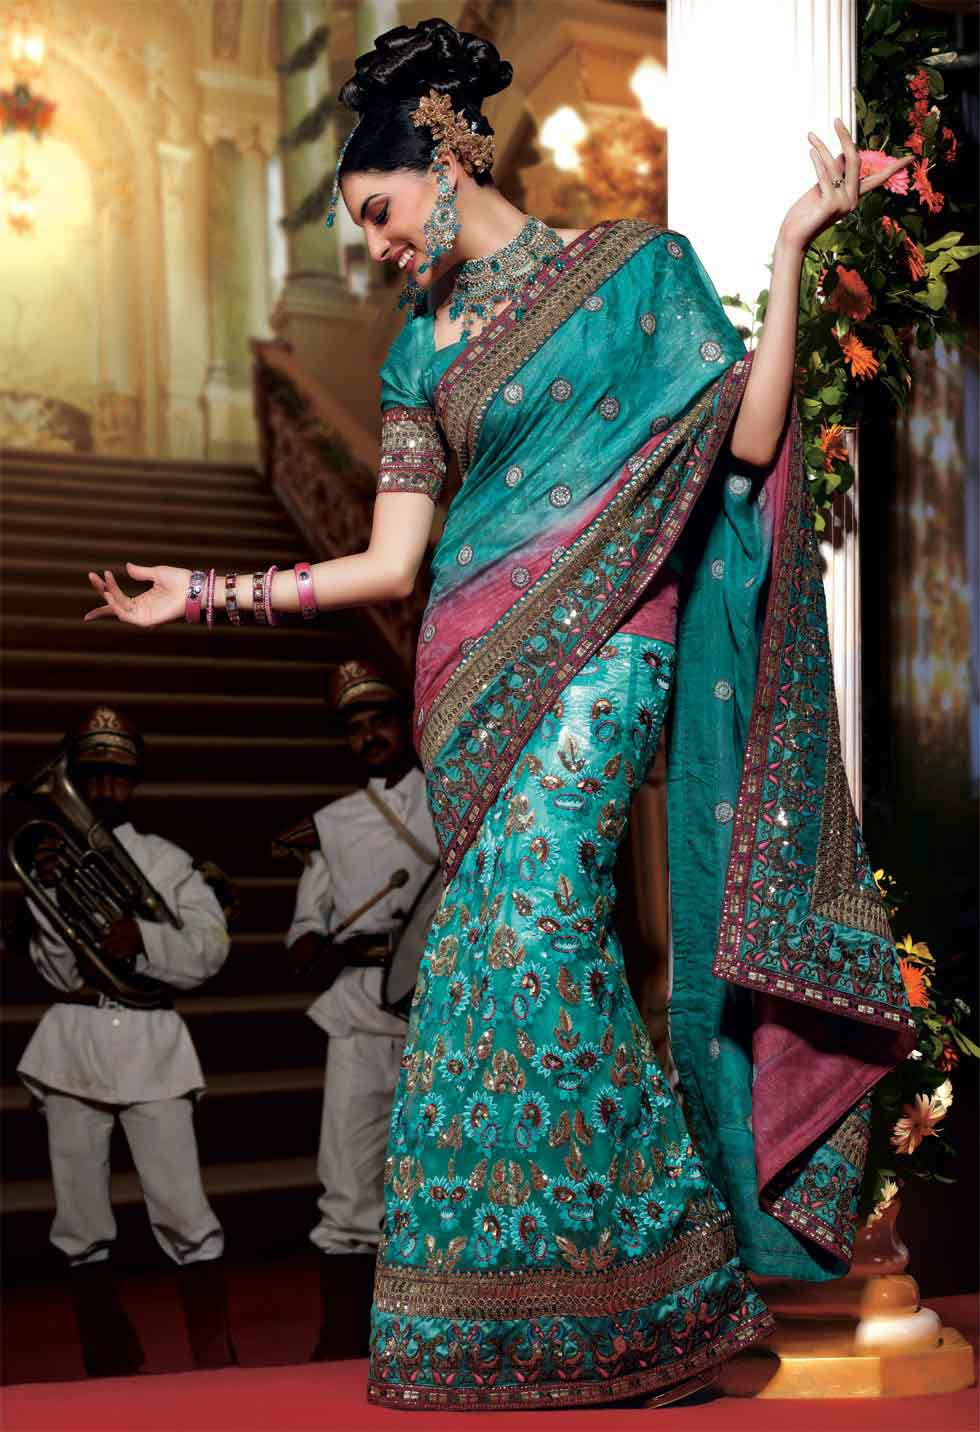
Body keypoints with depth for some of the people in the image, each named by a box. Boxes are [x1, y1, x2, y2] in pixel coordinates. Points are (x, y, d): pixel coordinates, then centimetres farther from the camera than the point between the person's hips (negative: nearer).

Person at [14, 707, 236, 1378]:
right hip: (73, 1041, 2)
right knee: (80, 1214, 7)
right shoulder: (52, 858, 8)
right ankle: (109, 1360, 21)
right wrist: (52, 892, -14)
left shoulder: (169, 861, 7)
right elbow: (61, 972, -1)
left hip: (149, 1041, -2)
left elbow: (210, 948, -5)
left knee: (182, 1207, -7)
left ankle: (216, 1358, 1)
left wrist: (141, 937, -20)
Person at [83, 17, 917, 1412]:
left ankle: (660, 1282, -7)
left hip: (600, 641, -5)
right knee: (531, 952, -2)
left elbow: (749, 439, -3)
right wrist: (210, 589, 12)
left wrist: (790, 250, -6)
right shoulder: (424, 349, 17)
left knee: (522, 926, -19)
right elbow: (387, 560, 15)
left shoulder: (638, 264, 7)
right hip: (478, 662, 5)